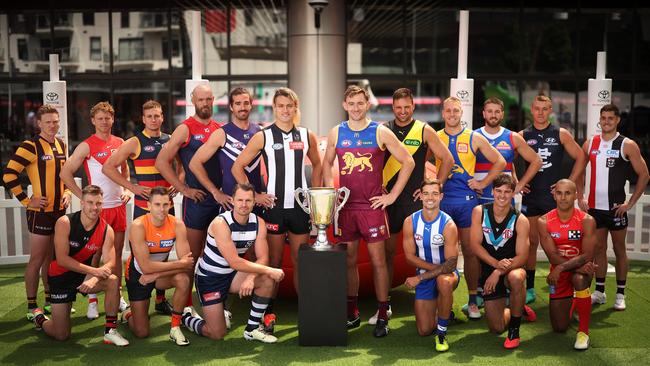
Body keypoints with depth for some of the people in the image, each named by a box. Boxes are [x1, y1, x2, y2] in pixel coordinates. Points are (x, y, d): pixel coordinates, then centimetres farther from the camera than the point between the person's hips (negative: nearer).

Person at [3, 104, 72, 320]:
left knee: (52, 258, 16)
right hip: (40, 212, -7)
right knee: (37, 259, -2)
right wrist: (26, 201, -15)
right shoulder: (30, 147, -13)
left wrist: (67, 192, 8)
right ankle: (31, 308, 7)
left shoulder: (62, 145, 10)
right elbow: (9, 175, -15)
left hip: (60, 211, 7)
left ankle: (50, 301, 26)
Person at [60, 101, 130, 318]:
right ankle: (92, 300, 9)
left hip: (119, 205, 5)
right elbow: (65, 173, -8)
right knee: (95, 253, 0)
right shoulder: (87, 146, -7)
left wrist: (127, 190, 8)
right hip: (97, 207, -5)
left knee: (117, 252, 10)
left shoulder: (120, 143, 9)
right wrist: (83, 197, -11)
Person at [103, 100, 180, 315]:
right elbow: (108, 167, -5)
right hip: (143, 206, -4)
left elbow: (181, 164, 23)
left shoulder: (171, 141, 8)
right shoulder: (135, 142, -4)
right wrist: (132, 187, -11)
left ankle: (161, 298, 21)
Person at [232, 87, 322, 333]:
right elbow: (237, 167, 0)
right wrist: (254, 195, -6)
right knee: (273, 262, 2)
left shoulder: (306, 136, 7)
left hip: (300, 206, 3)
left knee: (300, 261, 8)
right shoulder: (263, 137, -1)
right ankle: (268, 313, 9)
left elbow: (317, 165, 21)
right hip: (273, 205, -2)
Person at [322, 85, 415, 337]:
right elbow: (327, 163, 19)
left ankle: (382, 316, 8)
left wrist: (392, 195, -5)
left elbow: (408, 162, -1)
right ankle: (352, 313, 21)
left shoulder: (381, 133, -2)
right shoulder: (336, 133, 7)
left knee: (378, 260, -1)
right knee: (348, 260, 8)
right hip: (345, 206, 3)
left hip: (373, 205, -3)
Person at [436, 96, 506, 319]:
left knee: (469, 251, 2)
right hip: (441, 200, 1)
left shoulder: (474, 138, 5)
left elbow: (499, 162, 9)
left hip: (467, 200, 0)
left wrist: (483, 183, 2)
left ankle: (473, 301, 11)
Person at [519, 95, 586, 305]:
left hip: (555, 195, -1)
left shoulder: (561, 134, 3)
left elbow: (580, 158, 5)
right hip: (530, 196, 1)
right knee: (531, 242, 5)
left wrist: (569, 184, -2)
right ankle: (530, 289, 14)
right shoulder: (522, 136, 5)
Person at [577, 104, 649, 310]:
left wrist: (630, 203, -8)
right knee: (599, 249, 10)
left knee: (619, 250, 6)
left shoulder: (627, 145, -6)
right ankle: (599, 292, 19)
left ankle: (620, 295, 15)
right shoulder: (590, 144, 6)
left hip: (616, 208, -3)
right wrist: (580, 197, 5)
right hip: (595, 207, 4)